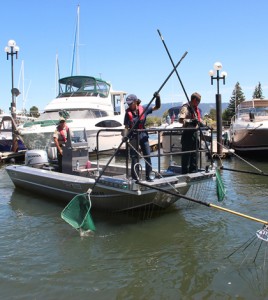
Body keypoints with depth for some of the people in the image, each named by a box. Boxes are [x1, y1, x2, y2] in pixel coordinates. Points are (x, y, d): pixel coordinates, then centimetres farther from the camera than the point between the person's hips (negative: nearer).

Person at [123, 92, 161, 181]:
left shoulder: (143, 109, -2)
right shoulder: (128, 113, -1)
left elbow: (157, 107, 0)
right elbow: (126, 126, -1)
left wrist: (157, 98, -16)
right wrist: (125, 136, -15)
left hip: (143, 135, 0)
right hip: (133, 136, 0)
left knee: (148, 156, 0)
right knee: (134, 157, 4)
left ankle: (148, 176, 11)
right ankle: (135, 178, 11)